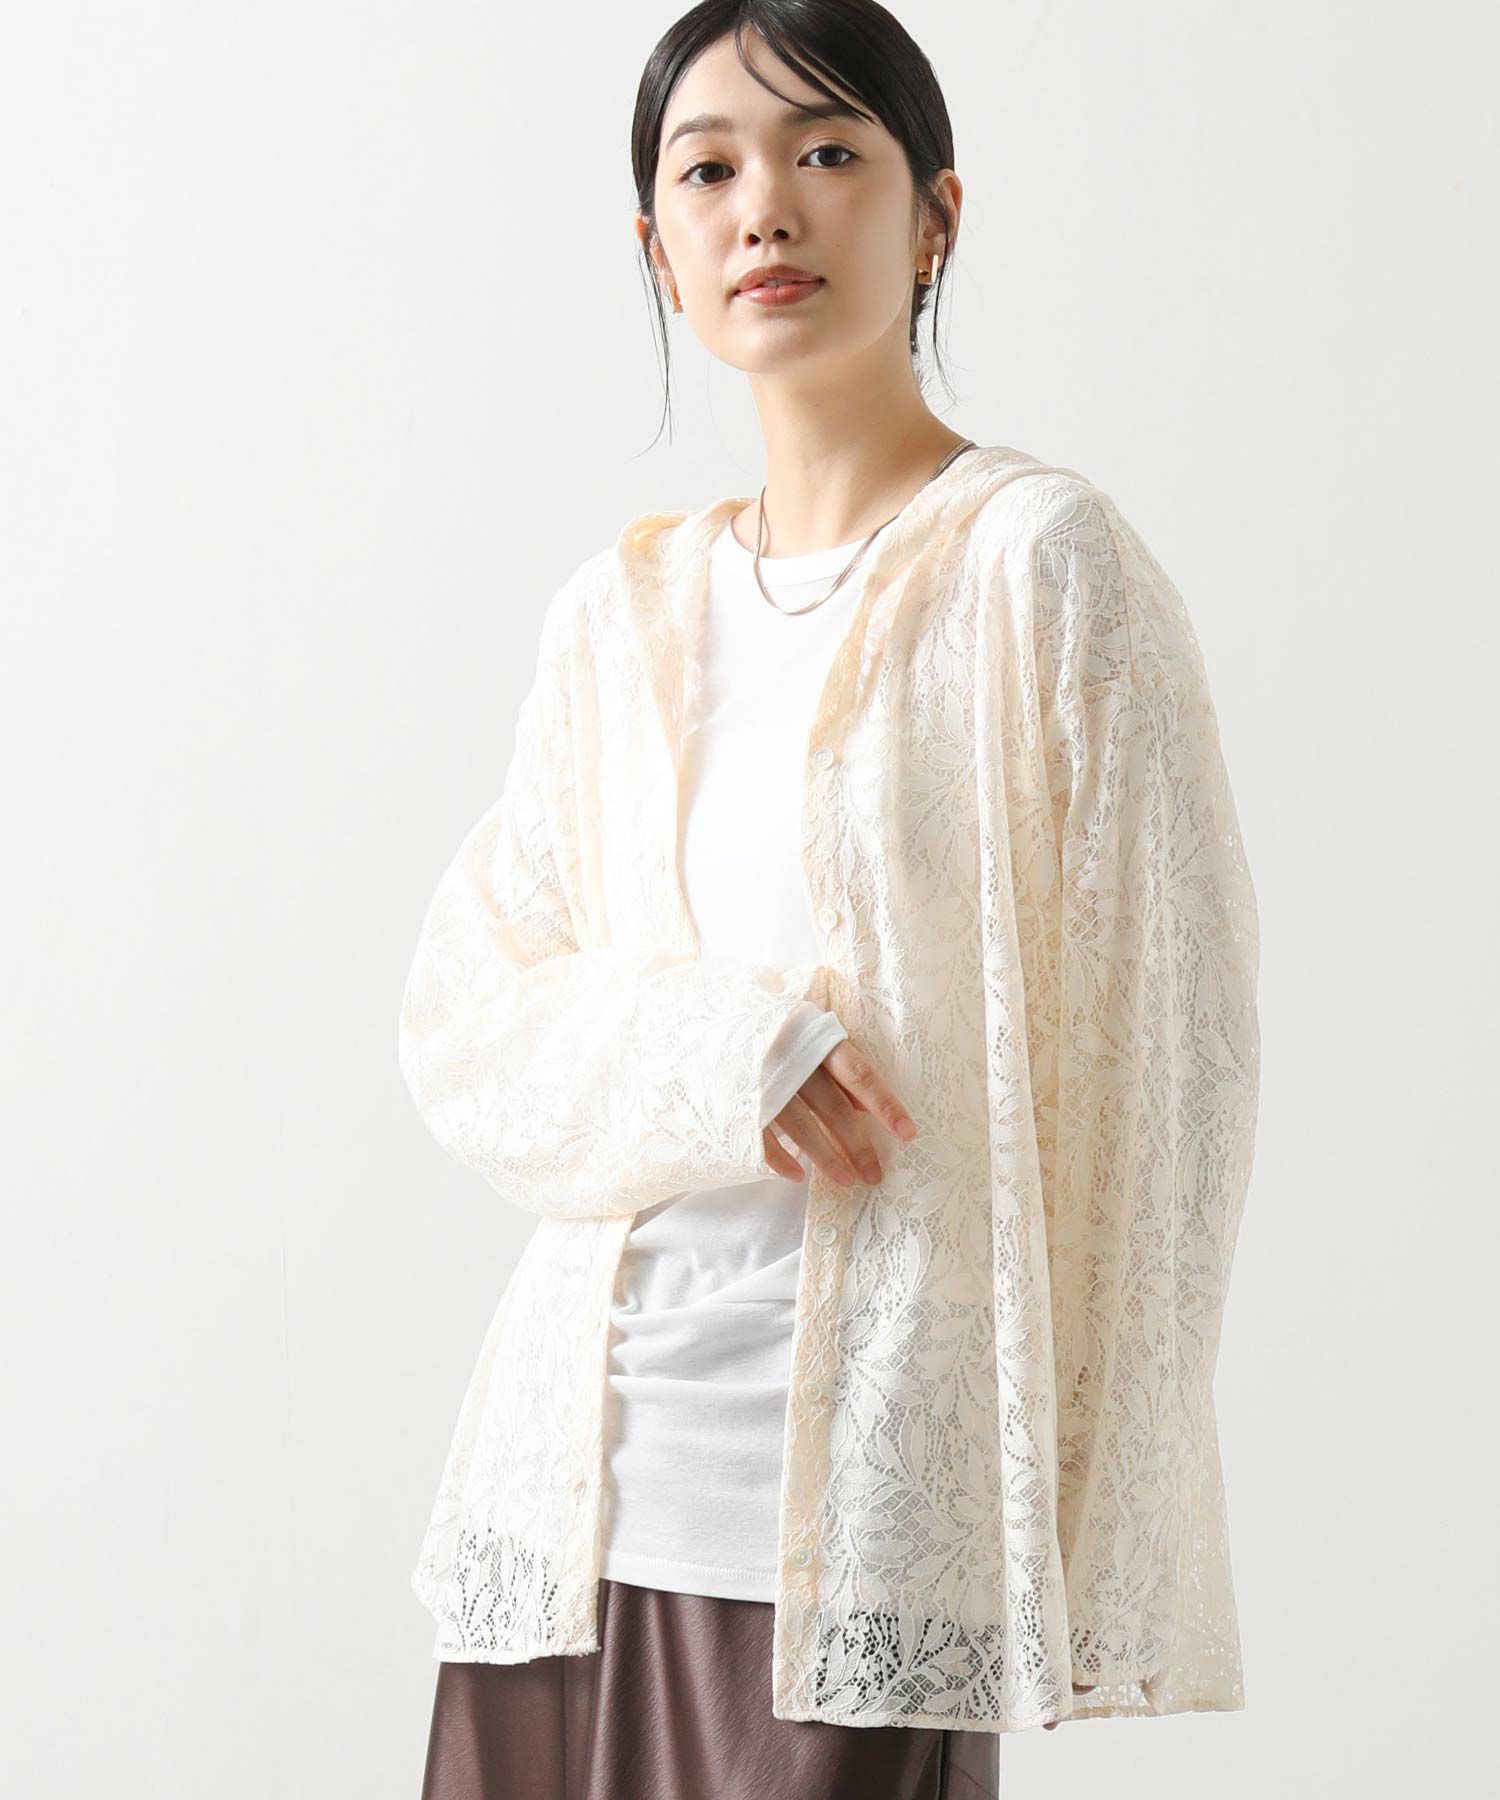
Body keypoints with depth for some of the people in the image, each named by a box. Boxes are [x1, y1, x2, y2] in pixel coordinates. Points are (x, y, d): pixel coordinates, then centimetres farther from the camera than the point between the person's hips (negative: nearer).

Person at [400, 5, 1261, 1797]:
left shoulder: (1039, 561, -3)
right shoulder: (621, 612, 12)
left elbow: (1158, 1048, -5)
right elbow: (462, 1019, 9)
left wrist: (1099, 1544, -9)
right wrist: (710, 1046, -12)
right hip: (580, 1466, 5)